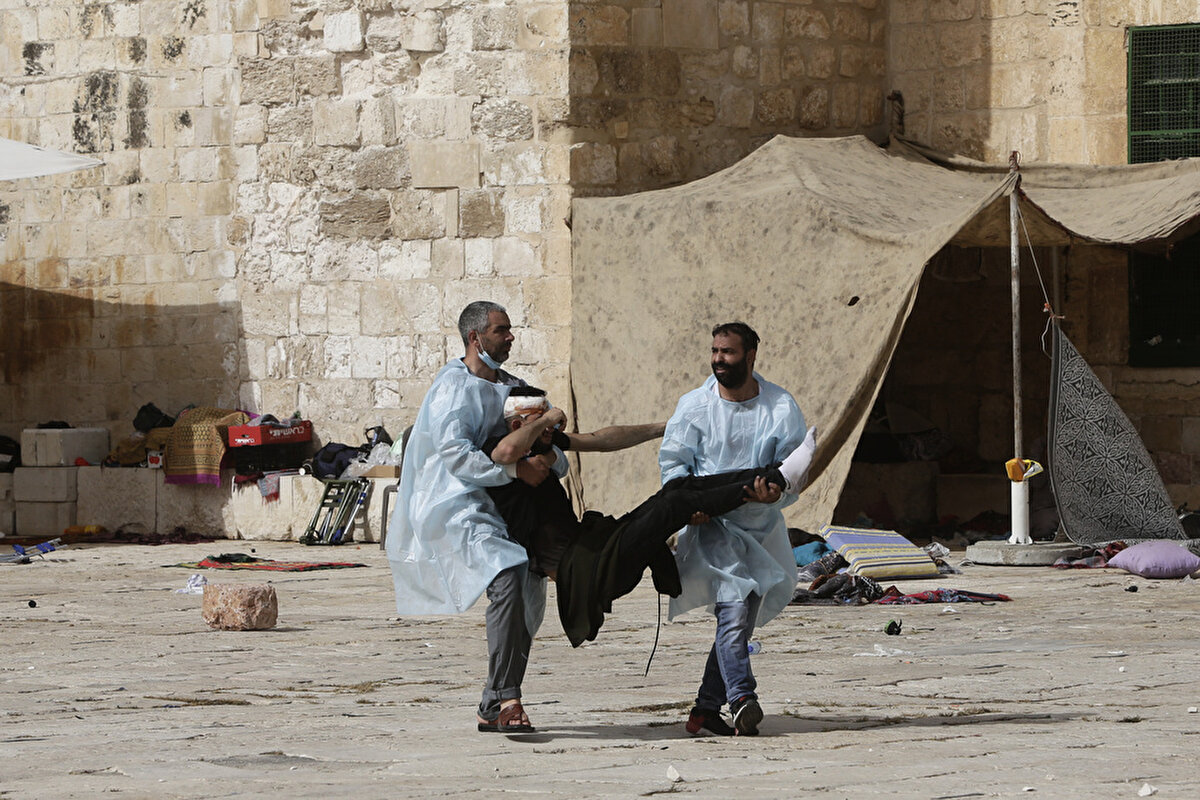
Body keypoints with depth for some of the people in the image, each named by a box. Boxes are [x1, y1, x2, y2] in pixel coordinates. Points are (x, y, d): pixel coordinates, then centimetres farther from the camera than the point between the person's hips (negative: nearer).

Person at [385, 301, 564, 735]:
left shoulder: (513, 389, 19)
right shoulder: (454, 385, -4)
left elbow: (556, 456, 16)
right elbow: (455, 455, -17)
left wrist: (550, 460, -8)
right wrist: (515, 470, -23)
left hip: (498, 509, 9)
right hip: (455, 507, -9)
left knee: (529, 592, 4)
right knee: (506, 576, -29)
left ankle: (492, 708, 14)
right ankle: (507, 698, -33)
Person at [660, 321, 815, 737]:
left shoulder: (781, 407, 1)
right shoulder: (694, 406, 0)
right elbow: (673, 461, 2)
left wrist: (777, 490, -21)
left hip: (760, 526, 3)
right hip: (711, 524, -3)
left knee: (742, 622, 6)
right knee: (732, 610, -21)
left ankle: (706, 710, 16)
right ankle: (742, 700, -30)